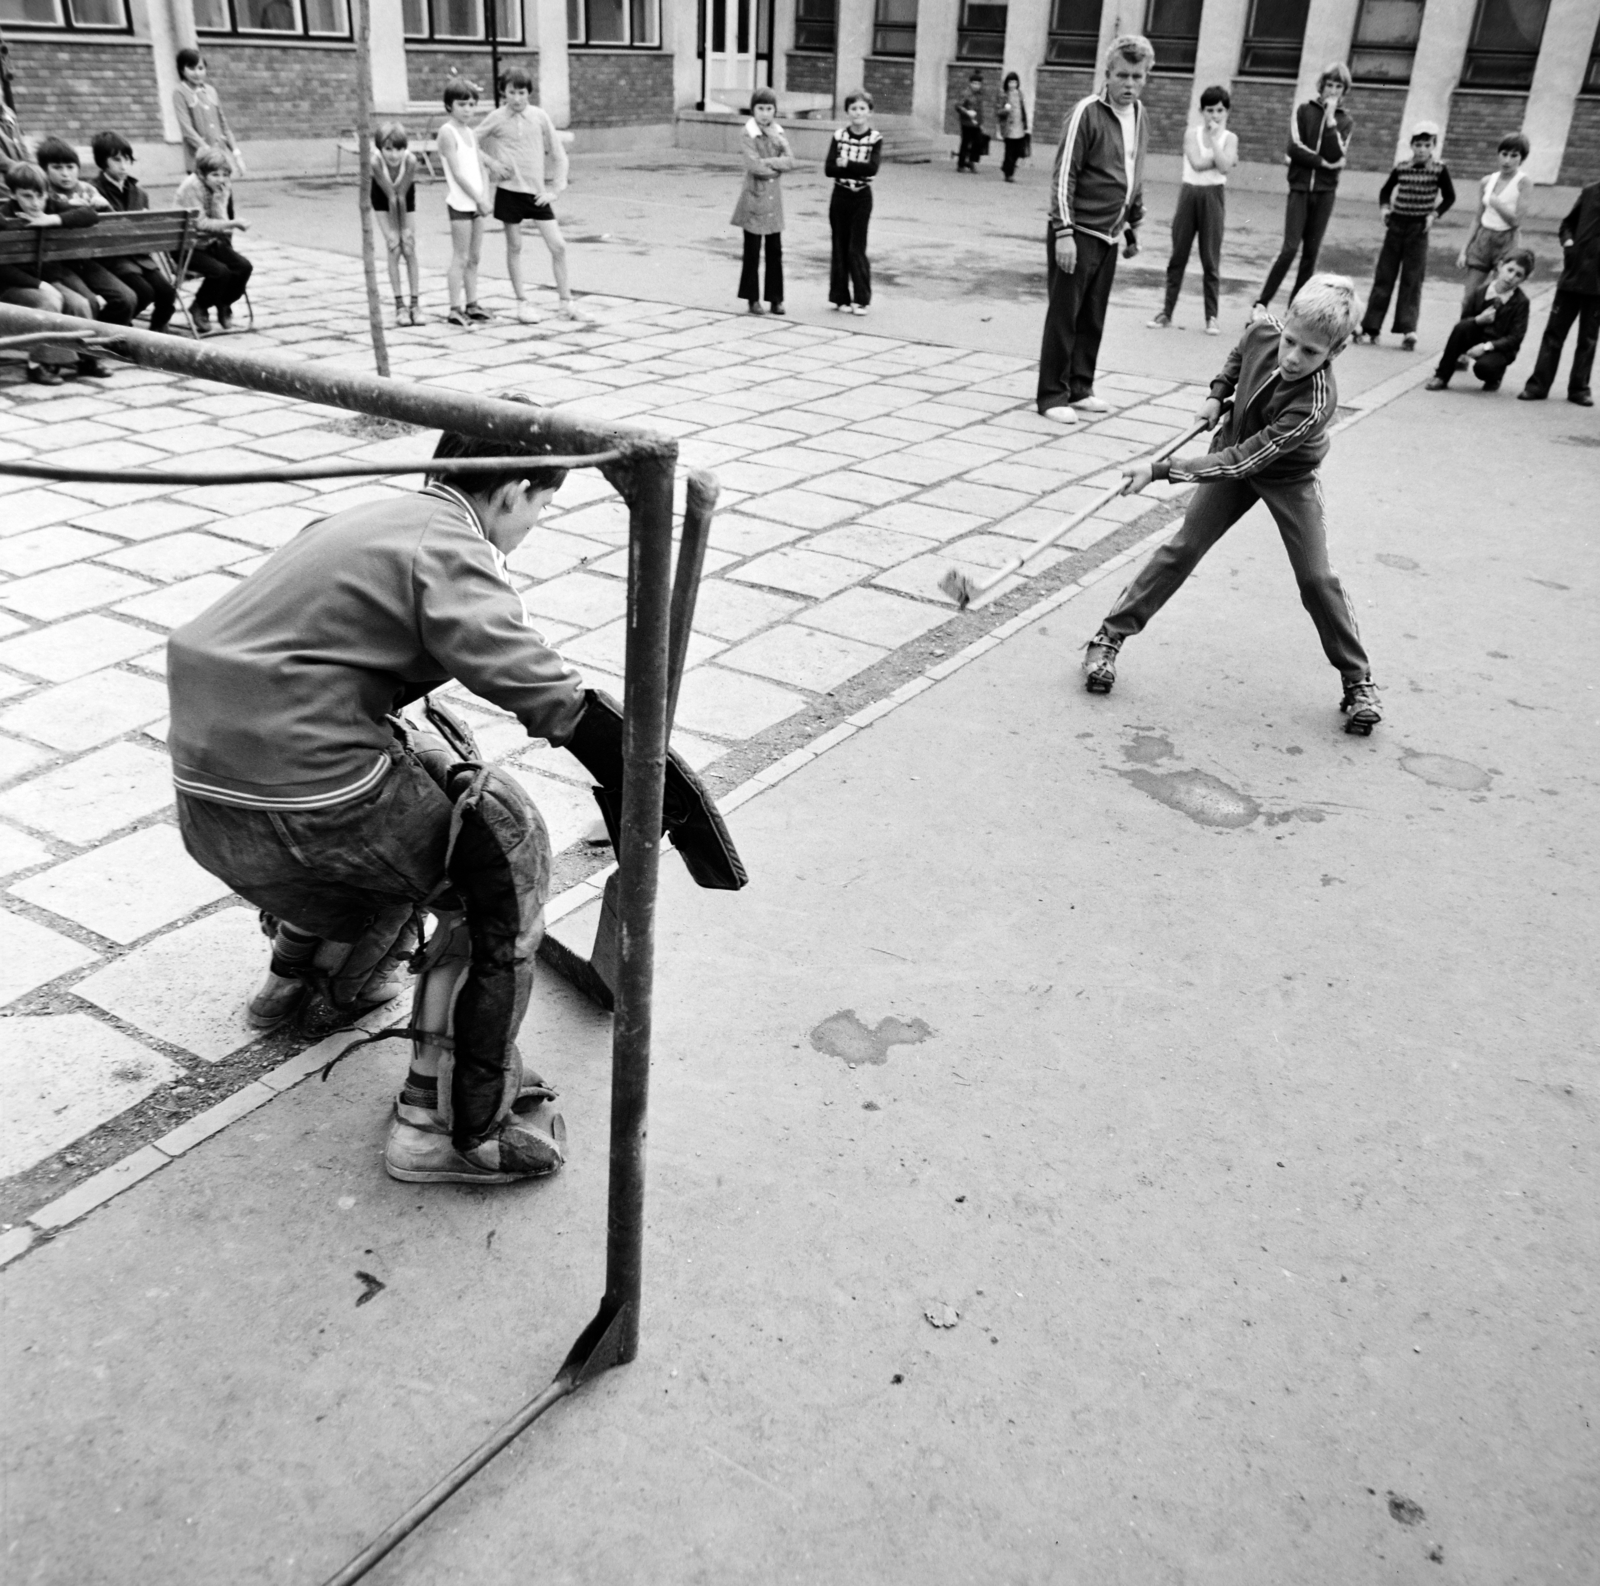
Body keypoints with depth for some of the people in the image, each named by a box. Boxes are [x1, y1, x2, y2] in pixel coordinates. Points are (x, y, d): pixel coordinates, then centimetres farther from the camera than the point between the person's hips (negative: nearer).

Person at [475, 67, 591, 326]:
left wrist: (554, 188, 0)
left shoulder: (539, 117, 1)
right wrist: (492, 163, -6)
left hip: (537, 192, 1)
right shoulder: (496, 118, -2)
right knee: (514, 247, 5)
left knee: (558, 246, -3)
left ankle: (566, 303, 7)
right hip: (509, 190, -1)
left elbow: (558, 154, 6)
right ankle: (522, 303, 16)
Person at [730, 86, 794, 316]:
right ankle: (753, 299, 11)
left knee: (775, 251, 7)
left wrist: (767, 162, -17)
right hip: (754, 198, -4)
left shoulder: (778, 133, 7)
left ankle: (776, 298, 14)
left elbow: (790, 161, -5)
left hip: (774, 200, 5)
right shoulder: (748, 136, -8)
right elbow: (754, 166, -20)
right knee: (752, 252, 3)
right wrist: (779, 166, -9)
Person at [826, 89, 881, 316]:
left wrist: (846, 164, -18)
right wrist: (858, 169, -17)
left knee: (857, 249, -3)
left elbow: (872, 168, -17)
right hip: (840, 195, 2)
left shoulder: (875, 138, -4)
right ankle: (840, 297, 12)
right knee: (840, 248, 5)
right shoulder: (838, 136, 0)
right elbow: (829, 168, -9)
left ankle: (861, 299, 5)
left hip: (862, 197, -2)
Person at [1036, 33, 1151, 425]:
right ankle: (1052, 396, 5)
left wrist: (1133, 226, 20)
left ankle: (1080, 388, 21)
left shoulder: (1137, 114, 11)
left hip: (1109, 235, 7)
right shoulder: (1088, 112, -11)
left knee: (1093, 318, 11)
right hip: (1078, 233, -7)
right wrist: (1064, 232, -20)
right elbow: (1064, 175, -14)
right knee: (1064, 316, -1)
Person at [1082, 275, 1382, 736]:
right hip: (1234, 448, 4)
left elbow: (1240, 463, -41)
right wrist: (1217, 395, -6)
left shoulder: (1316, 404, -39)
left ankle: (1357, 680, 9)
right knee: (1182, 548, -1)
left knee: (1317, 579, -7)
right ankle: (1109, 637, 6)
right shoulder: (1262, 332, -24)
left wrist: (1160, 470, -43)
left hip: (1289, 478, -4)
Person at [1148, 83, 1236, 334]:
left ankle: (1212, 316, 4)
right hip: (1189, 193, 1)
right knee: (1178, 256, 4)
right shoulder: (1192, 133, 1)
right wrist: (1220, 157, -9)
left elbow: (1224, 167, -15)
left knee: (1211, 259, 0)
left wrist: (1215, 137, -11)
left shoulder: (1230, 138, 1)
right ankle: (1167, 311, 10)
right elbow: (1197, 163, -13)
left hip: (1213, 196, -1)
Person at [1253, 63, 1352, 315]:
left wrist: (1331, 120, -9)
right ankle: (1261, 303, -7)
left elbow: (1336, 156, -7)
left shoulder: (1345, 121, 9)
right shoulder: (1303, 111, 6)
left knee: (1311, 252, 1)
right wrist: (1324, 163, -8)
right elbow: (1295, 149, -7)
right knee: (1290, 248, -13)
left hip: (1325, 192, 2)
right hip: (1300, 188, -2)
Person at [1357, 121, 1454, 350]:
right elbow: (1386, 190, 16)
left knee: (1412, 280, -3)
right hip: (1396, 226, 2)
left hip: (1418, 229, -2)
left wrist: (1434, 214, -8)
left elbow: (1449, 198, 5)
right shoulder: (1401, 168, 3)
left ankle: (1408, 331, -4)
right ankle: (1371, 326, 8)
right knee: (1383, 277, 4)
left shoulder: (1439, 170, -3)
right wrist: (1384, 207, -1)